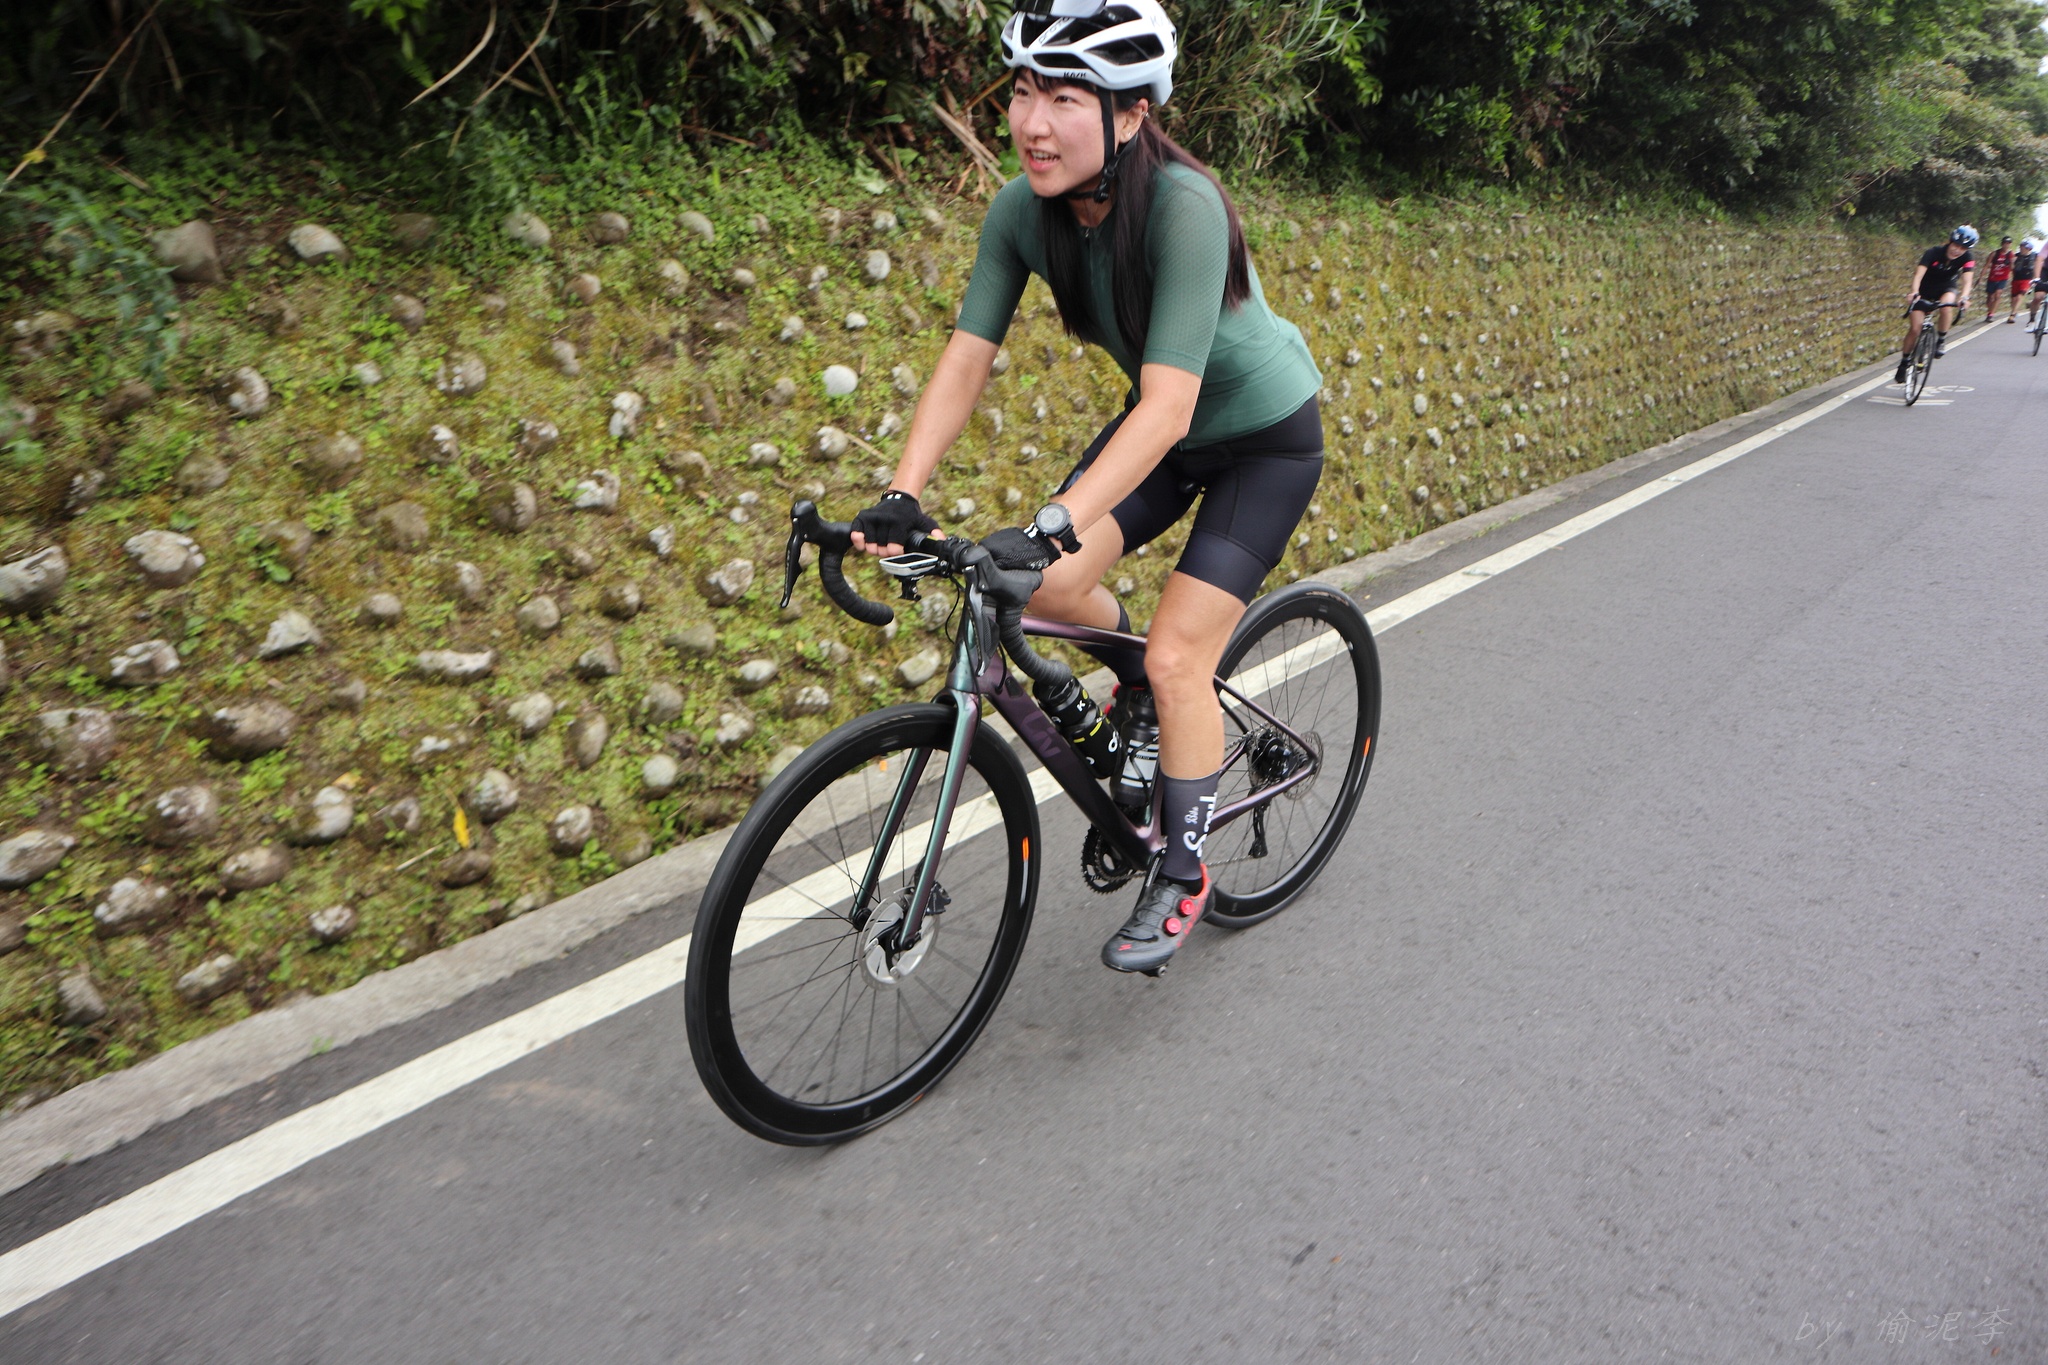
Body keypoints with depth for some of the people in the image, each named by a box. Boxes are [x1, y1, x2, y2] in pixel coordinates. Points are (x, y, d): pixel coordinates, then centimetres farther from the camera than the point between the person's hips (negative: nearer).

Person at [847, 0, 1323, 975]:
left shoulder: (1184, 207, -34)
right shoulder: (1023, 210, -16)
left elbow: (1167, 407, -41)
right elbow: (966, 358, -18)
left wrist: (1055, 523, -51)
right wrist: (901, 495, -30)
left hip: (1264, 436, -5)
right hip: (1164, 423, 6)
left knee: (1178, 659, -12)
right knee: (1047, 587, -13)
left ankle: (1182, 878, 9)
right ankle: (1136, 683, 21)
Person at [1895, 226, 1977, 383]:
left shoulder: (1967, 258, -20)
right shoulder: (1933, 253, -26)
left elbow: (1967, 280, -33)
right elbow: (1919, 274, -40)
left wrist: (1964, 297, -54)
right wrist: (1913, 292, -59)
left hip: (1946, 289, 1)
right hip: (1925, 290, -1)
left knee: (1946, 306, -35)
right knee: (1914, 329, -9)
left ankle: (1942, 341, -14)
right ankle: (1904, 363, 8)